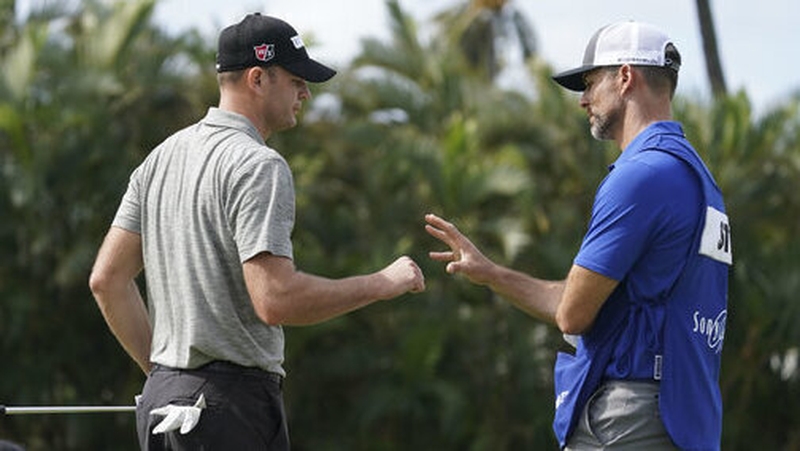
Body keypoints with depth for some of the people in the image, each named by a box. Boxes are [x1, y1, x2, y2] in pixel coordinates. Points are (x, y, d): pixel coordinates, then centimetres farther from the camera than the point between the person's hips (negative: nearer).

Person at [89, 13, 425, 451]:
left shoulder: (161, 156, 14)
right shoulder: (259, 166, -13)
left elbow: (107, 279, 14)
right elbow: (276, 300, -22)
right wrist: (383, 283, -11)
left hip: (161, 398, 9)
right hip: (234, 400, -9)